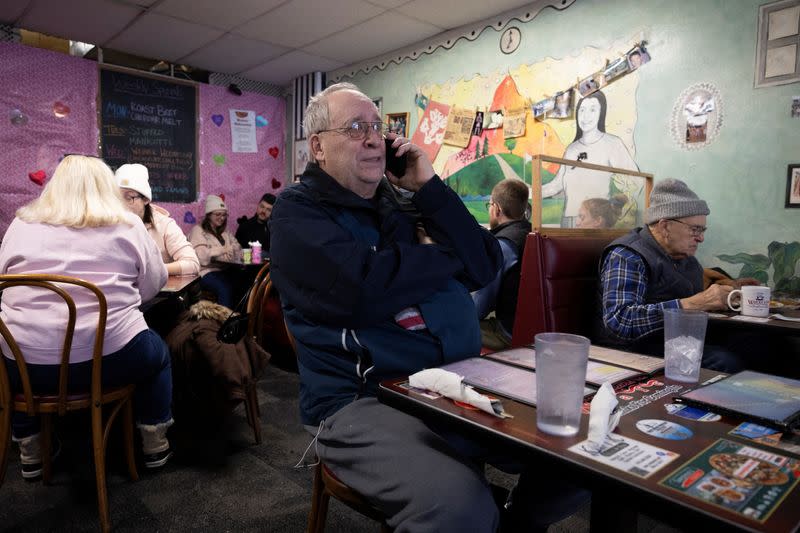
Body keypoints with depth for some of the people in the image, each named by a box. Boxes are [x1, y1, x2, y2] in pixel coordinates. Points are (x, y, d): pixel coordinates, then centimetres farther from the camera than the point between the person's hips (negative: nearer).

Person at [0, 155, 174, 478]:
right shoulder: (127, 224, 2)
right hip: (110, 356, -2)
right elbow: (153, 284, 8)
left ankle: (30, 453, 42)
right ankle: (155, 445, 30)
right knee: (158, 353, 27)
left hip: (26, 361, 3)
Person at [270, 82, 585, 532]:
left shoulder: (403, 202, 17)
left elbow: (485, 267, 6)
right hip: (365, 399, -6)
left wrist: (429, 186, -2)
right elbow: (365, 289, -21)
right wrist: (447, 255, -3)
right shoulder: (297, 212, -1)